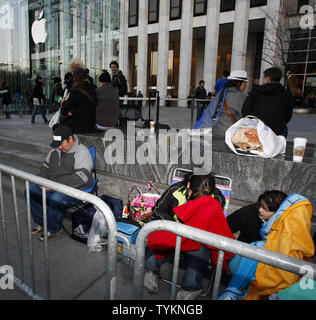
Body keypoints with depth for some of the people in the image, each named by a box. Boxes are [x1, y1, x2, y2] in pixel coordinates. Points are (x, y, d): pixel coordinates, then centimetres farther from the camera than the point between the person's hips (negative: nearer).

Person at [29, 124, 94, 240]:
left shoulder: (82, 152, -16)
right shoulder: (56, 150, 10)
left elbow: (81, 177, -27)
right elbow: (45, 166, 21)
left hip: (75, 187, -8)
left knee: (56, 198, -34)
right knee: (31, 190, -4)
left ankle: (53, 228, -7)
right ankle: (42, 223, 11)